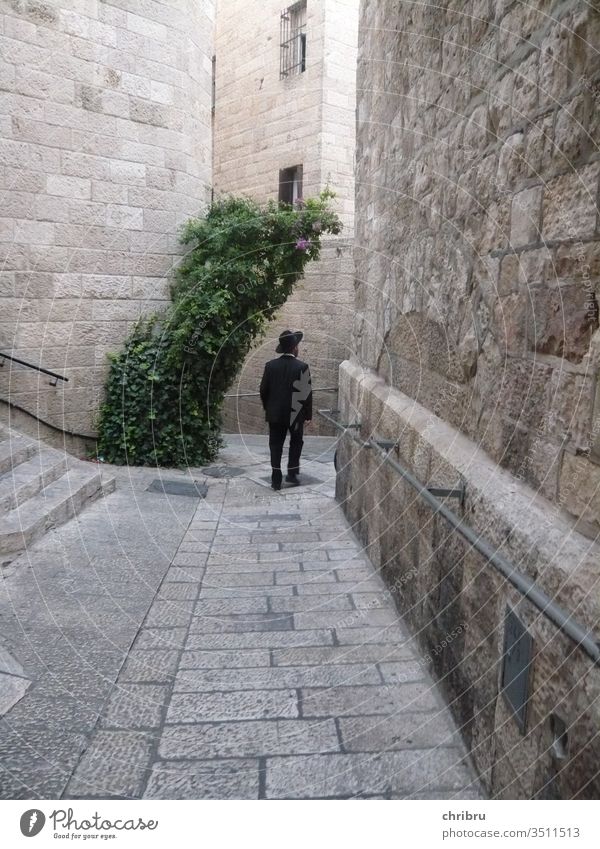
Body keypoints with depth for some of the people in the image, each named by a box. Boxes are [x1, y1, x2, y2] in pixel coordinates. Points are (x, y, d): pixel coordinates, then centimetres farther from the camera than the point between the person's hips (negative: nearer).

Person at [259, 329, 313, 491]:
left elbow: (263, 390, 1)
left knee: (276, 446, 8)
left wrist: (268, 408, 15)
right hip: (296, 413, -2)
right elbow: (307, 393, -10)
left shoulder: (270, 365, -3)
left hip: (275, 414, 2)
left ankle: (276, 479, 7)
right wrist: (308, 415, -2)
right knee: (296, 442, 20)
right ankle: (292, 473, 17)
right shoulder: (302, 367, -11)